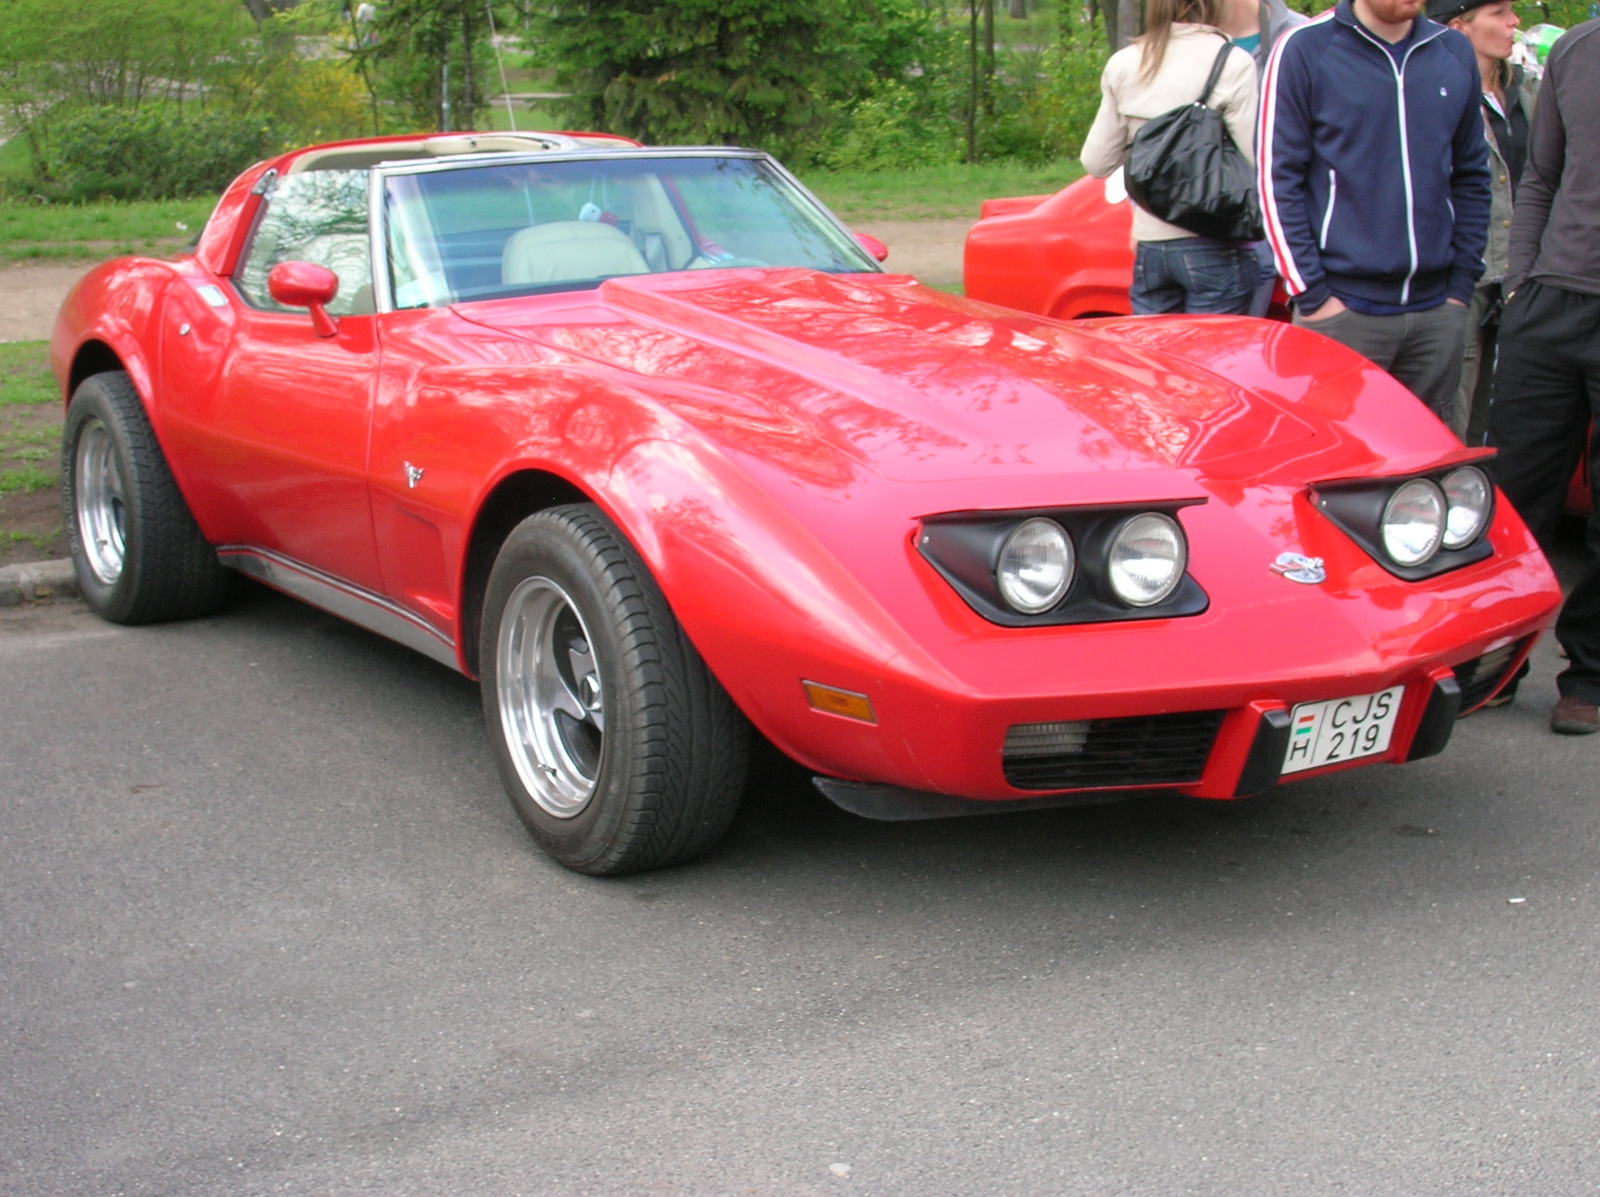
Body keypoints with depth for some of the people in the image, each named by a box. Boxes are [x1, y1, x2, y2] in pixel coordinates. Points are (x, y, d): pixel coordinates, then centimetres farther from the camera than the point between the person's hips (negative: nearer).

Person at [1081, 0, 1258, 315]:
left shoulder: (1123, 64, 5)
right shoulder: (1232, 64, -10)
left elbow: (1096, 162, 10)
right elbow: (1255, 165, -15)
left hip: (1149, 246, 4)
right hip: (1214, 249, -4)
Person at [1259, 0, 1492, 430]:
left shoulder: (1456, 53, 11)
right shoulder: (1305, 48, -4)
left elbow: (1471, 179, 15)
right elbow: (1277, 178, -6)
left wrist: (1462, 285, 6)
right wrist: (1312, 295, -10)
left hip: (1438, 314, 5)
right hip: (1343, 310, -4)